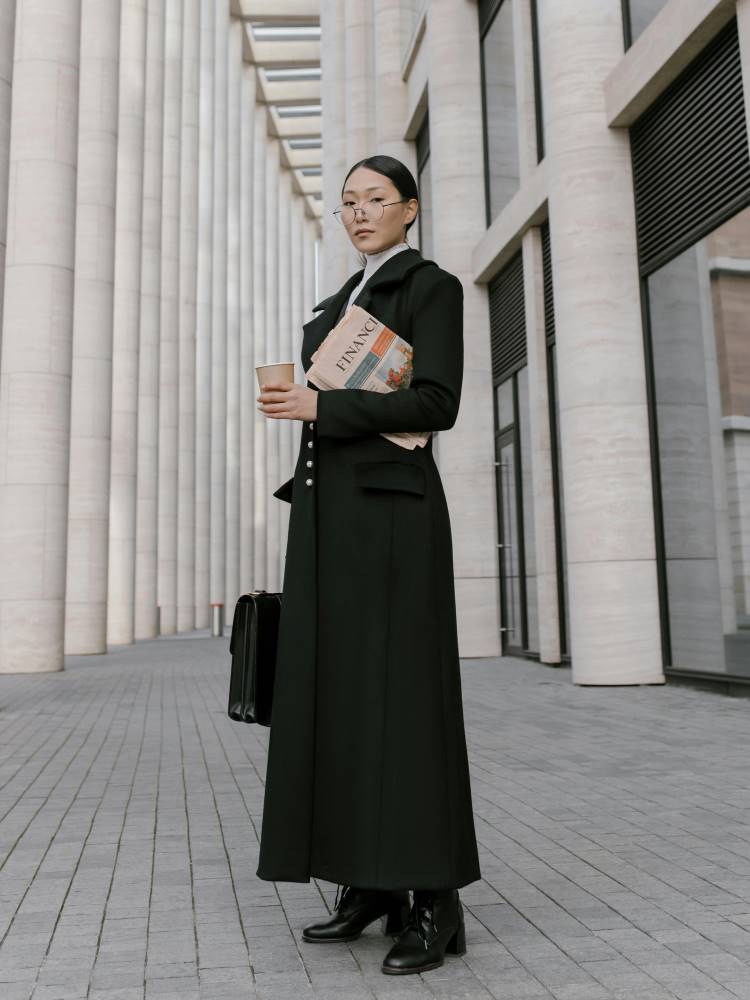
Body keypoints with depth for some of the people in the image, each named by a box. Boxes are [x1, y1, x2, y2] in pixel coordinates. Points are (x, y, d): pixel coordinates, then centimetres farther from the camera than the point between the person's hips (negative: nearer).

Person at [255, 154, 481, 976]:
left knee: (402, 690, -10)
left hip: (390, 506, -8)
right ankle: (368, 883, 14)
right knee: (338, 692, 4)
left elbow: (438, 404, -12)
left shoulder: (433, 286, 2)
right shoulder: (341, 304, 26)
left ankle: (434, 900, 0)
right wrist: (307, 471, 16)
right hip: (328, 507, 8)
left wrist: (317, 406, -15)